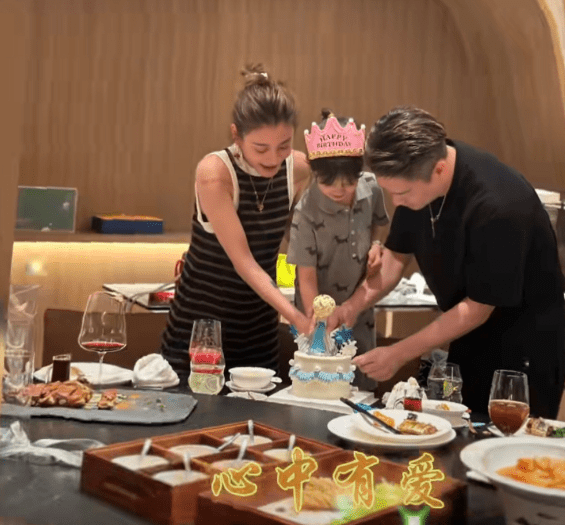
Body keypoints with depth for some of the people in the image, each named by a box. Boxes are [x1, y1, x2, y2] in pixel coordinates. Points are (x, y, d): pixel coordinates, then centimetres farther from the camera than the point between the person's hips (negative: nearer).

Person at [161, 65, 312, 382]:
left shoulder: (300, 169, -7)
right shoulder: (214, 172, -21)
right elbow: (242, 260, -25)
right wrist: (295, 316, -34)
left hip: (260, 331, 4)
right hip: (197, 328, -4)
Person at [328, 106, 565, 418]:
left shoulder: (497, 206, -31)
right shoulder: (415, 176, -9)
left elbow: (478, 308, -23)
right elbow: (398, 253, 3)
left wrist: (399, 354, -21)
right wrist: (356, 302, -13)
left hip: (524, 349, -6)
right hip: (469, 339, 7)